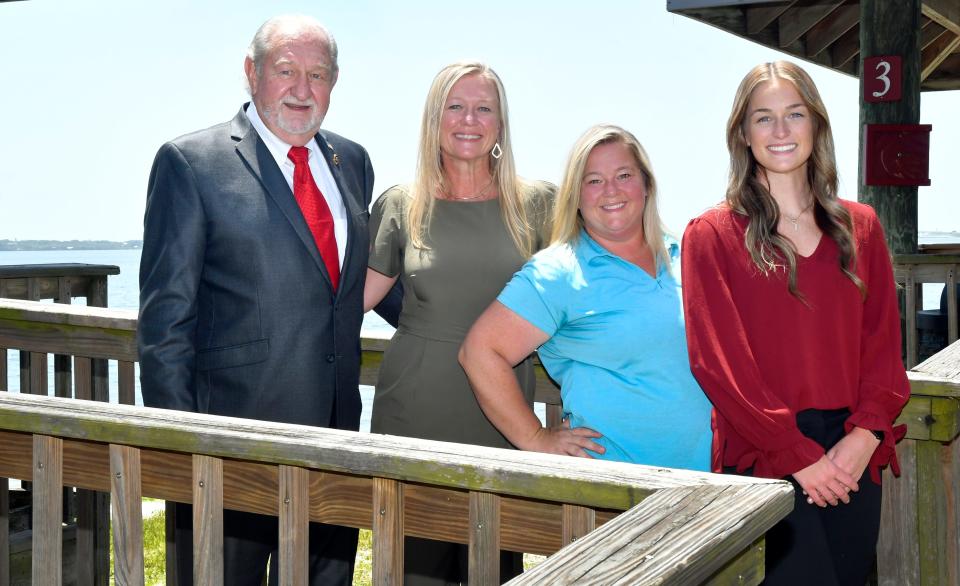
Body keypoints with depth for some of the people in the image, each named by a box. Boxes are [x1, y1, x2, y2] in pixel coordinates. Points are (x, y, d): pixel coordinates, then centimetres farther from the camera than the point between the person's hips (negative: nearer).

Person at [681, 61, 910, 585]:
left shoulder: (860, 227, 11)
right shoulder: (711, 236, -2)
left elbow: (881, 343, 8)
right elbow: (719, 360, -8)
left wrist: (866, 434, -8)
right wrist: (798, 455, -12)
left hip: (852, 461, 4)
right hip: (763, 461, -4)